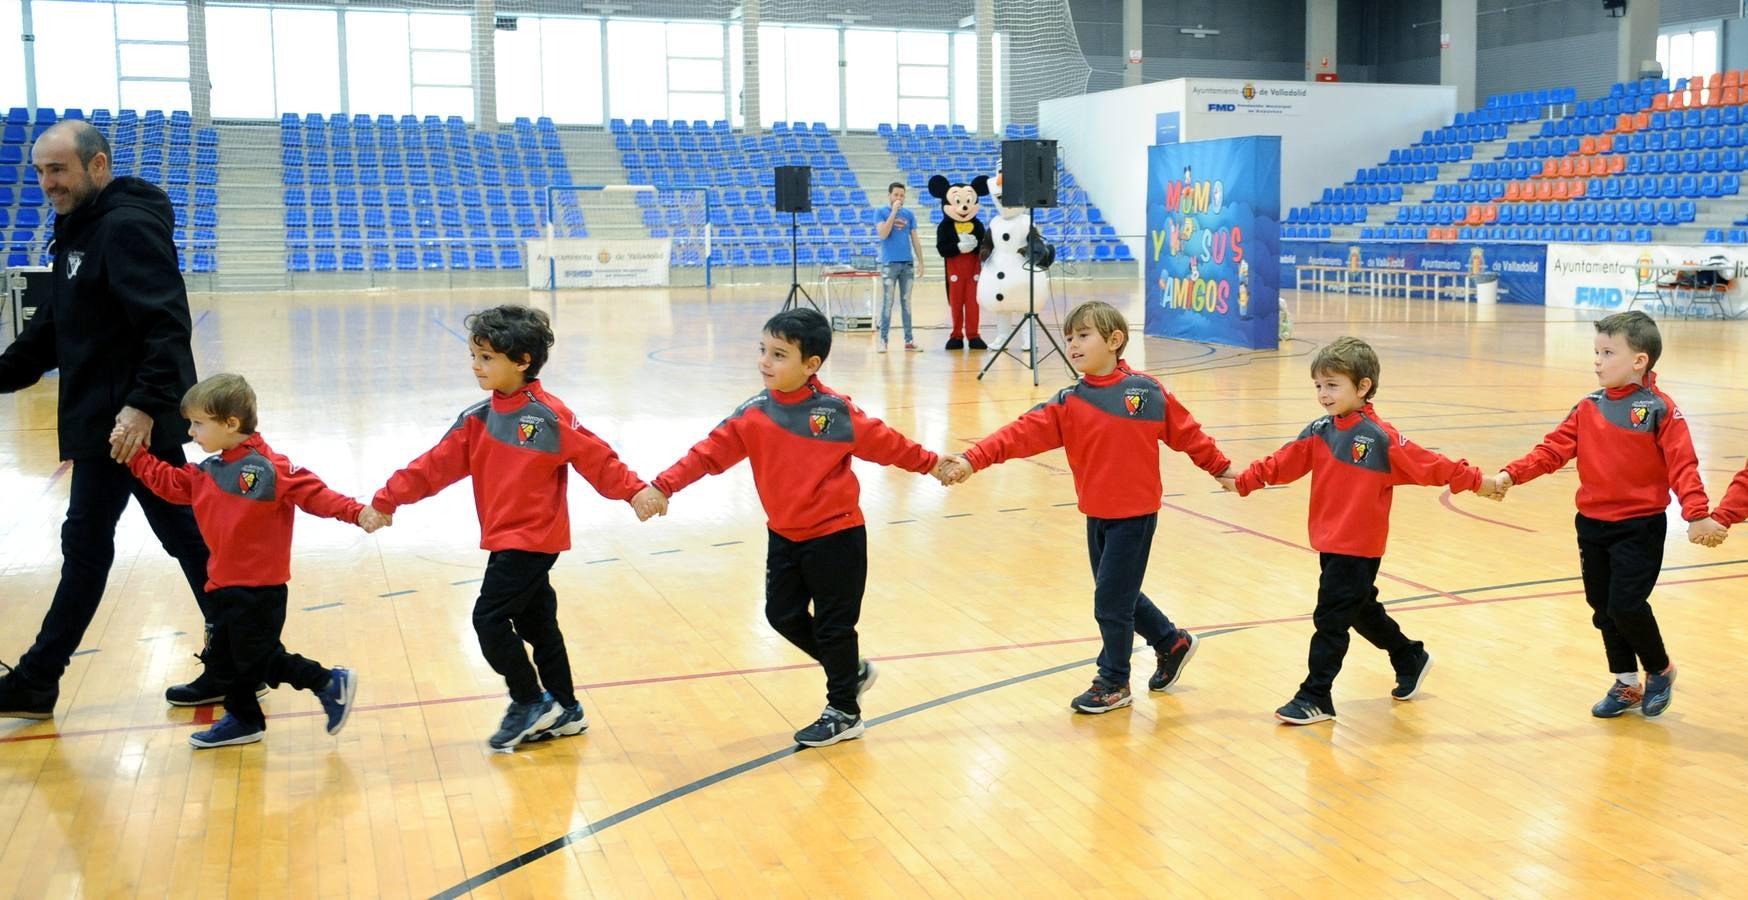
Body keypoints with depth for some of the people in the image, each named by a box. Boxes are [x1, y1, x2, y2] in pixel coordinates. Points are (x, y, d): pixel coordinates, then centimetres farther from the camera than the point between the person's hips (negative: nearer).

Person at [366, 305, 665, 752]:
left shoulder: (550, 416, -15)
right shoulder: (478, 419, 4)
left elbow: (597, 459, -13)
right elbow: (436, 465, 3)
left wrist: (634, 490, -21)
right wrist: (386, 500, -1)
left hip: (534, 540, -7)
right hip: (503, 541, 7)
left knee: (489, 618, -9)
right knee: (536, 623, 15)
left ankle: (530, 703, 8)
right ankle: (564, 710, 27)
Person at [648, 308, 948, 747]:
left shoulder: (836, 411, -15)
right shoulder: (754, 413, -5)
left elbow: (885, 443, -5)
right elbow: (710, 452, -9)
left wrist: (931, 463, 0)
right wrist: (664, 486, -19)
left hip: (836, 535, -5)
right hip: (784, 535, 5)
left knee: (834, 624, 4)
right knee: (783, 614, 13)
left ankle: (844, 713, 23)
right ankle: (851, 671, 34)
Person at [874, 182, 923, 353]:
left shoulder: (909, 215, 9)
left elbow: (915, 239, 12)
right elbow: (882, 234, -15)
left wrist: (920, 262, 7)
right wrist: (893, 212, -16)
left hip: (908, 263, 3)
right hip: (889, 263, -3)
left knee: (906, 302, 8)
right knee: (887, 302, -3)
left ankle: (909, 339, 11)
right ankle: (883, 340, 0)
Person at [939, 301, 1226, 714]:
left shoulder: (1147, 390, -7)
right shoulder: (1068, 403, -1)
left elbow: (1186, 433, 4)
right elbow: (1024, 432, -12)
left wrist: (1221, 467, 11)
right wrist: (973, 459, -24)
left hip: (1135, 514, -5)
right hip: (1097, 516, 5)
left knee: (1111, 601, -1)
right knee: (1118, 595, 16)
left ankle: (1114, 682, 19)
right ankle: (1171, 643, 41)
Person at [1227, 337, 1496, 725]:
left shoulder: (1381, 438, -15)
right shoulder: (1320, 432, 4)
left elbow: (1427, 464, -11)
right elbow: (1284, 462, 5)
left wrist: (1475, 481, -9)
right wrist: (1244, 481, -1)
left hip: (1359, 549, -7)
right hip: (1330, 544, 7)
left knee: (1331, 620, -4)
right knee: (1361, 610, 21)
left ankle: (1315, 698, 7)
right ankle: (1410, 659, 43)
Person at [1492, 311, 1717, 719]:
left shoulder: (1659, 409, -9)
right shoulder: (1588, 409, 4)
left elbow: (1682, 465, -14)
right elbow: (1553, 449, -2)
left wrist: (1697, 514, -24)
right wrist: (1512, 474, -15)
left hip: (1640, 527, -6)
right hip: (1592, 524, 6)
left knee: (1626, 605, -11)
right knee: (1603, 608, 12)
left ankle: (1660, 670, 17)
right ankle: (1626, 684, 29)